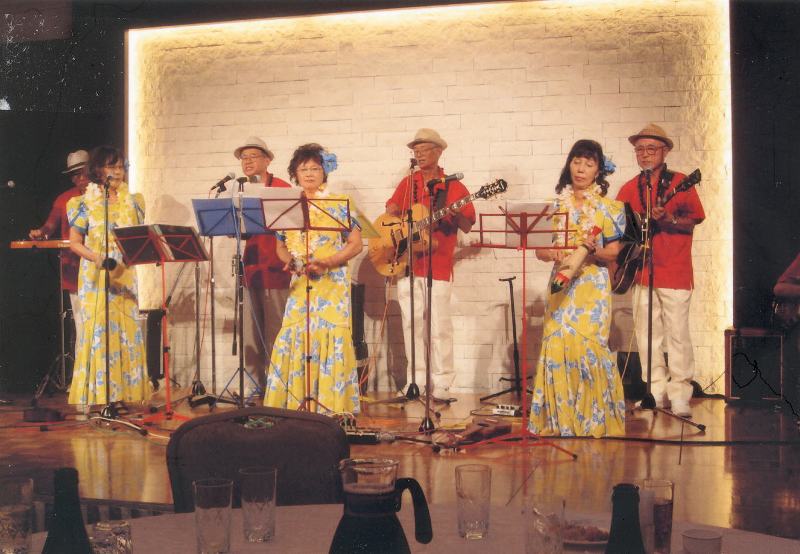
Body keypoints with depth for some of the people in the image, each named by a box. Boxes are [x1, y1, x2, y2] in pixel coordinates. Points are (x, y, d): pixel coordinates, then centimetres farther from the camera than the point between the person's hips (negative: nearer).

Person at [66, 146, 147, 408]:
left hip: (125, 276, 3)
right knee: (98, 330, -4)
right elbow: (74, 243, -1)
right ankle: (96, 394, 1)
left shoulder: (132, 201, 11)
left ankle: (127, 391, 8)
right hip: (96, 277, -3)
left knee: (128, 330, 1)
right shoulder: (85, 203, 2)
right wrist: (96, 258, -17)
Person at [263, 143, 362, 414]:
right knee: (293, 339, -3)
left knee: (330, 340, -8)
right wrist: (289, 260, -4)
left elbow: (355, 244, -2)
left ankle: (331, 406, -3)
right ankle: (294, 405, 3)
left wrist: (326, 262, -15)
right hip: (299, 285, 4)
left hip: (332, 283, -4)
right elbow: (280, 245, 18)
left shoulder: (339, 204, 2)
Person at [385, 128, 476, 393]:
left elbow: (468, 227, -1)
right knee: (412, 322, 6)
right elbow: (390, 210, 14)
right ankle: (418, 378, 15)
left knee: (438, 325, -4)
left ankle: (442, 382, 3)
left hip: (438, 265, -4)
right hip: (406, 262, 4)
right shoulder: (407, 183, 13)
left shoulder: (454, 187, 1)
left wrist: (455, 215, -22)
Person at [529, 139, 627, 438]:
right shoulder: (557, 205, 12)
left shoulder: (608, 208, 4)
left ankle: (594, 418, 1)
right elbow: (540, 249, 9)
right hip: (561, 284, 3)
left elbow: (613, 252, 0)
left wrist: (594, 251, -21)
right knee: (556, 344, -6)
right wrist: (554, 254, -13)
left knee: (587, 346, -12)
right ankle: (560, 419, 4)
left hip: (593, 285, -3)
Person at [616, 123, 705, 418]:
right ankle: (656, 391, 16)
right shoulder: (629, 189, 13)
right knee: (646, 334, 7)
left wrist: (668, 220, -21)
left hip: (674, 269, -5)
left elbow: (693, 221, -5)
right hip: (641, 270, 5)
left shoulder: (680, 183, 0)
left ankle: (679, 395, 1)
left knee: (677, 333, -5)